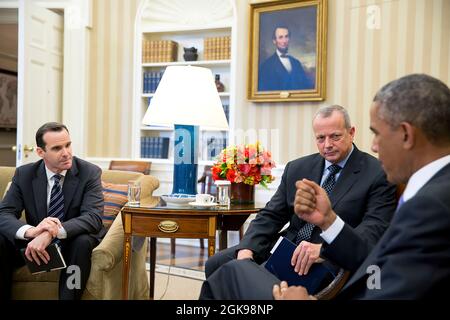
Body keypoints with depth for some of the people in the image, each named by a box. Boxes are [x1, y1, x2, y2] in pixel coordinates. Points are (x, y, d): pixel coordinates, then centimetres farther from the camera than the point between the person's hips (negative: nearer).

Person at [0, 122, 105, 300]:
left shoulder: (90, 172, -13)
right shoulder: (24, 174, -5)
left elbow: (93, 218, -25)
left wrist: (51, 233, -41)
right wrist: (31, 231, -37)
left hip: (73, 244, -2)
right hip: (34, 244, 3)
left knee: (83, 240, -34)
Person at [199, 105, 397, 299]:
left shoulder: (378, 175, -6)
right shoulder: (297, 169, 11)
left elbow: (374, 230, -16)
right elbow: (271, 216, 8)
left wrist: (322, 248, -32)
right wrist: (247, 249, -11)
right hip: (285, 248, 6)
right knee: (217, 263, -8)